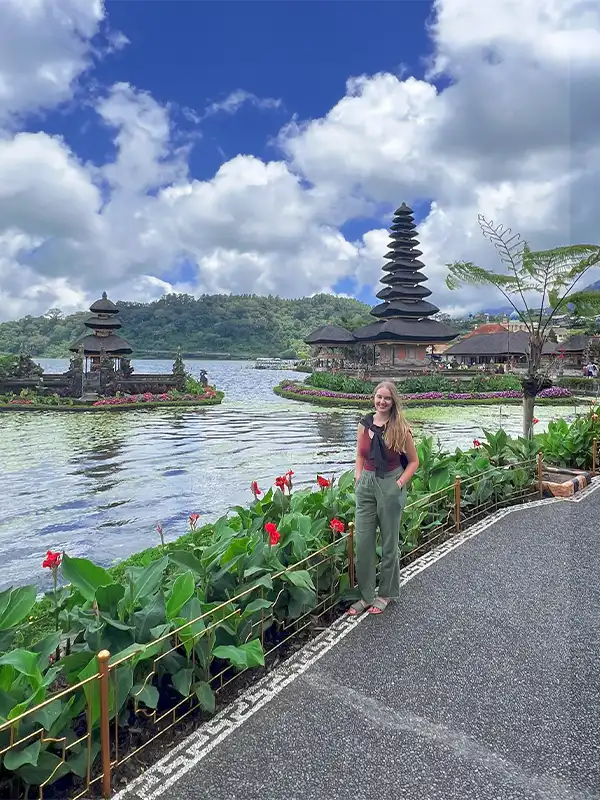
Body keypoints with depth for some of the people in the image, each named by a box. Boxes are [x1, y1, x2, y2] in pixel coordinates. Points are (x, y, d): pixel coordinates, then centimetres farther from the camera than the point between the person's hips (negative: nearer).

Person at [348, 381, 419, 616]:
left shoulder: (400, 429, -7)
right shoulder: (364, 424, 4)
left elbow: (413, 461, 0)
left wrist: (399, 483, -10)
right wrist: (358, 478, 3)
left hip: (390, 486, -4)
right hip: (366, 485, 4)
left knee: (389, 542, 9)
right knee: (363, 541, 5)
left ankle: (386, 593, 27)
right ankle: (366, 595, 20)